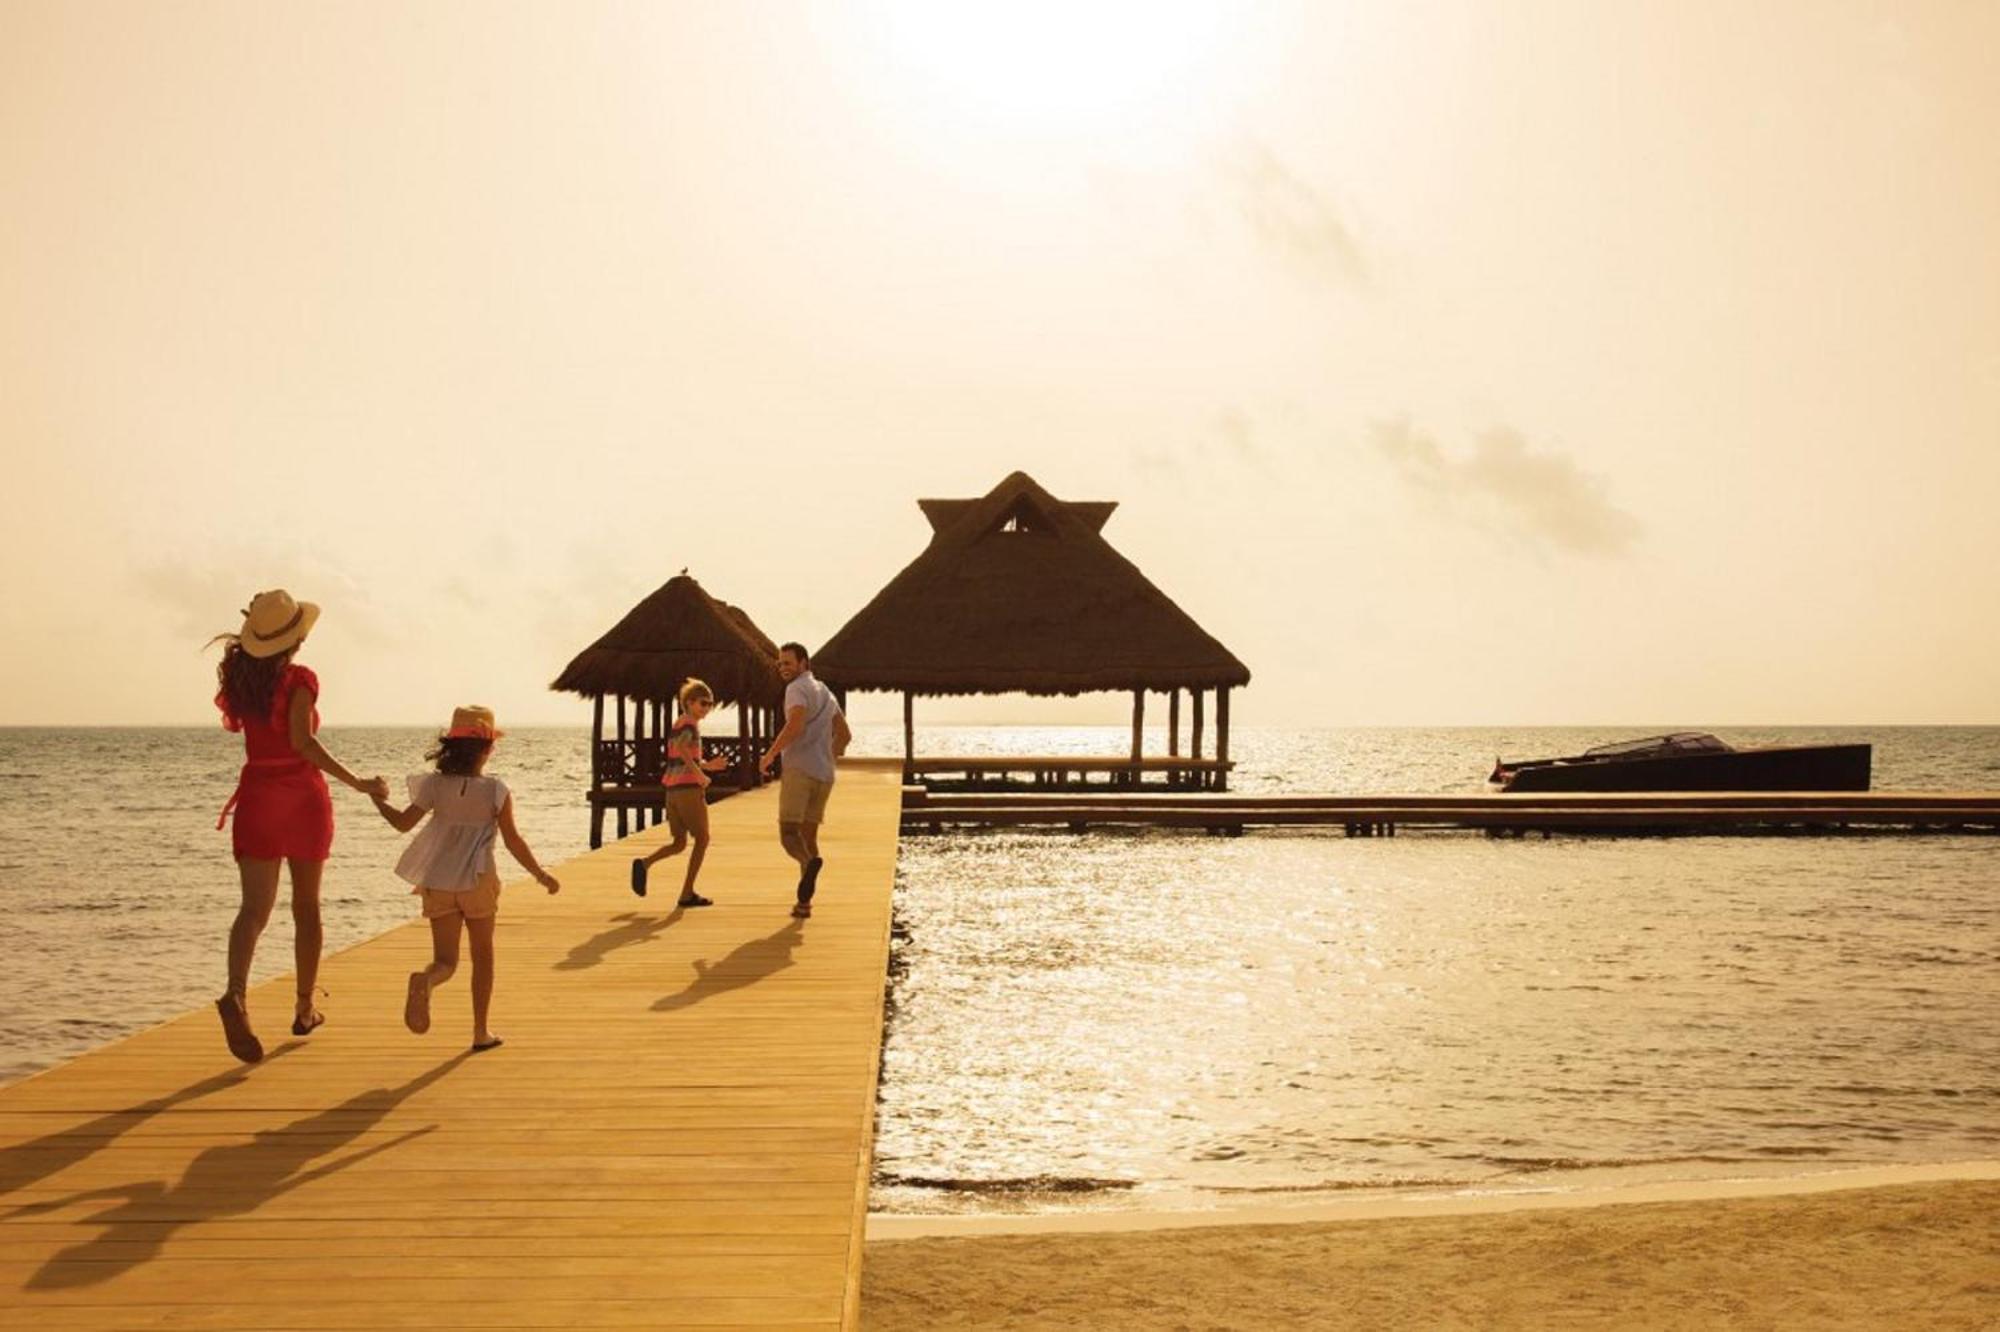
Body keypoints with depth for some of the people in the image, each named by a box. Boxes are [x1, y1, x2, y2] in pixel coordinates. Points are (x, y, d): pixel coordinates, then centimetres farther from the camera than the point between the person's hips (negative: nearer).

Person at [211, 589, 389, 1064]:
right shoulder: (300, 679, -12)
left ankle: (236, 994, -33)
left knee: (255, 907, -7)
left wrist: (250, 645, 20)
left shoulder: (241, 677, 4)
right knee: (306, 906, 14)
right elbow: (302, 741, -23)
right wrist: (356, 783, -23)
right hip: (303, 798, -3)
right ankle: (305, 1009, 24)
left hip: (257, 797, 3)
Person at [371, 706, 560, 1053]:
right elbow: (513, 841, -8)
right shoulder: (495, 790, -8)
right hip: (478, 882, -2)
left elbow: (403, 822, 0)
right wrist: (541, 875, 3)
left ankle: (425, 981, -33)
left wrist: (379, 801, 19)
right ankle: (480, 1031, 18)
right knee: (482, 955, 16)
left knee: (446, 960, 4)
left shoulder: (435, 785, -3)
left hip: (438, 884, 2)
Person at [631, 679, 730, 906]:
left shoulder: (677, 723, 19)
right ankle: (687, 893, 0)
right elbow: (681, 749, -27)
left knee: (680, 842, 13)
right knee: (702, 838, 1)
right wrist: (701, 774, -22)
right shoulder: (690, 723, -9)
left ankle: (645, 863, -11)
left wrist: (708, 765, 17)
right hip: (688, 787, -9)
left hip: (672, 788, 9)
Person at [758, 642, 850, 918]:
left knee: (789, 832, -8)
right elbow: (844, 735, 26)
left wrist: (769, 754, -13)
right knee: (808, 834, 11)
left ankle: (810, 863, -39)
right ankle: (804, 901, 7)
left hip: (799, 769, -8)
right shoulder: (825, 692, 21)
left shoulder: (798, 689, -6)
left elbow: (795, 725, -23)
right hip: (823, 774, 8)